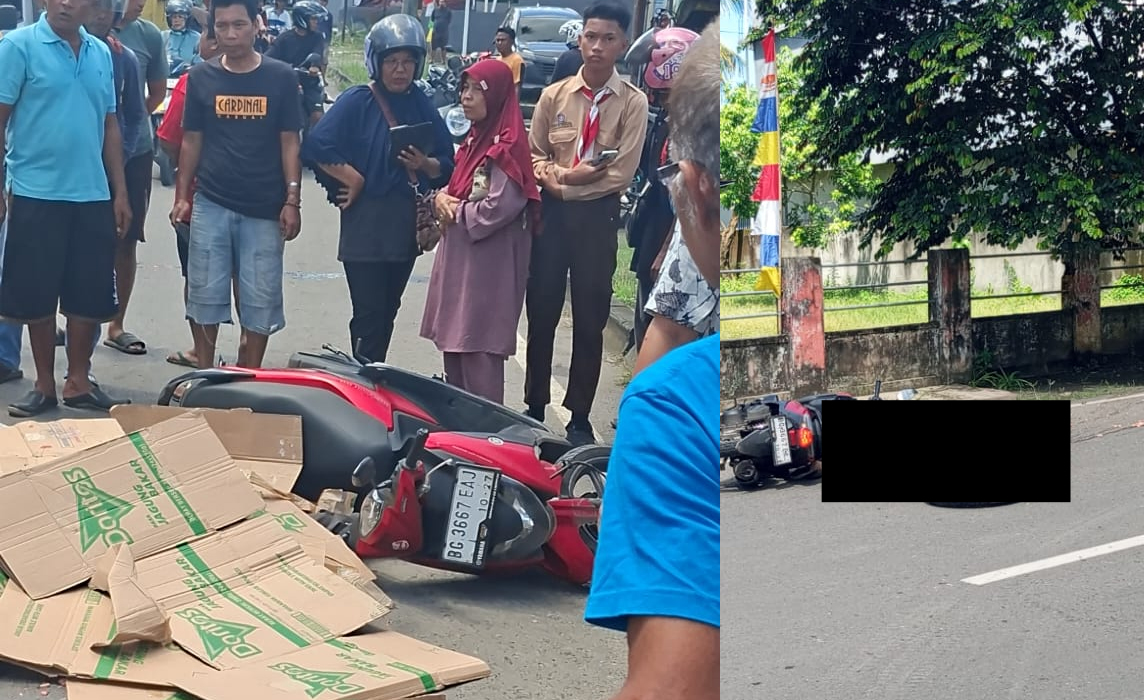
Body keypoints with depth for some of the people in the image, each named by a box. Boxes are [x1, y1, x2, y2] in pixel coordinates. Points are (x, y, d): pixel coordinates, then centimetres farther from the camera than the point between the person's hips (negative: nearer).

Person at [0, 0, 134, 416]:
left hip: (92, 195, 4)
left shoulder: (101, 53, 9)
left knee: (89, 293, 8)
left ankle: (78, 382, 21)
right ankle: (44, 384, 17)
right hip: (36, 193, -4)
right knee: (37, 294, 5)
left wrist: (120, 192, 10)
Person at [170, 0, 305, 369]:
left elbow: (289, 143, 1)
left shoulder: (281, 77, -1)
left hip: (264, 208, -1)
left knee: (260, 301, 3)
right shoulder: (201, 76, 3)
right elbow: (191, 141, 8)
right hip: (210, 204, 1)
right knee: (205, 295, 5)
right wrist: (182, 196, 3)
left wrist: (292, 201, -5)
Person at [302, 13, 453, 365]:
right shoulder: (357, 101, -6)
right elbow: (317, 144, -16)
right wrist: (353, 179, -15)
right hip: (365, 227, -5)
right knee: (369, 316, -6)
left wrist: (425, 164, -12)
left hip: (406, 226, 5)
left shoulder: (421, 105, 8)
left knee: (387, 313, 13)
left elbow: (447, 164, 8)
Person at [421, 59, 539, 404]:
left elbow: (499, 208, -22)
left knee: (478, 353, -7)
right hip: (459, 257, 10)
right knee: (453, 346, 15)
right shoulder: (476, 139, 15)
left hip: (488, 263, -10)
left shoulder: (507, 146, -14)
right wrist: (443, 197, -1)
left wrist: (456, 211, -9)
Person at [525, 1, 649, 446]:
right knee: (541, 313, 9)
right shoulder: (553, 95, 1)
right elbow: (533, 156, 6)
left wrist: (563, 187, -12)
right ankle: (534, 409, 22)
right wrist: (559, 174, -14)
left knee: (590, 320, 7)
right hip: (551, 213, 2)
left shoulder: (633, 103, -7)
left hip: (598, 216, -2)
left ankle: (579, 418, 18)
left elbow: (620, 176, -12)